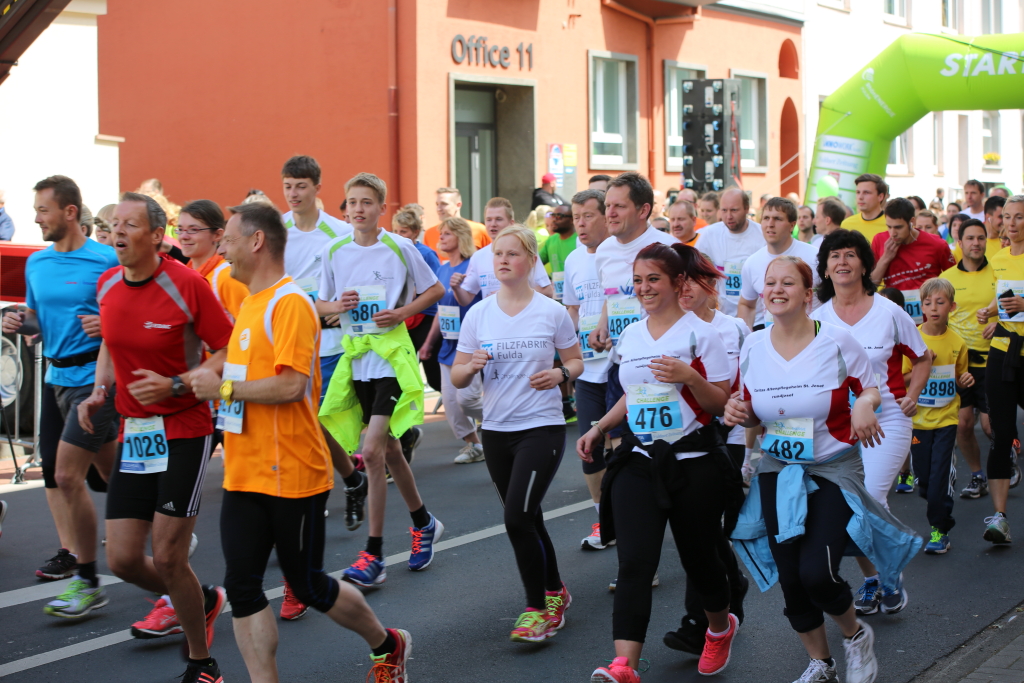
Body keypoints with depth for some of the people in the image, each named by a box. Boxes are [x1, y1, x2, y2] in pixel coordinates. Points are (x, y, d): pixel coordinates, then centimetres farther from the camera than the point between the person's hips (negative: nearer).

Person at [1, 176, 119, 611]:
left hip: (95, 376, -6)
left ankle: (88, 583, -3)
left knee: (68, 475, -12)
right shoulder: (36, 263, 11)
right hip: (57, 375, 7)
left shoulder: (106, 261, -9)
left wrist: (110, 324, -23)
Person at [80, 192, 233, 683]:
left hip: (184, 431, -6)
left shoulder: (187, 285, -14)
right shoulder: (107, 285, 5)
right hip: (133, 434, 6)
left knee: (167, 557, -9)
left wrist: (175, 385, -22)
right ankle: (198, 600, 34)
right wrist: (100, 390, 6)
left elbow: (229, 352, -10)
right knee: (122, 559, 2)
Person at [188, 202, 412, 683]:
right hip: (244, 476, 8)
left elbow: (291, 384, -24)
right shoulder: (250, 304, 14)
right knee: (241, 587, 0)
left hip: (292, 476, -8)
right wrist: (202, 379, 13)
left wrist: (224, 388, -16)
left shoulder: (289, 303, -15)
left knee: (308, 586, 5)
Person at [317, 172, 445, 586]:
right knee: (389, 450, 13)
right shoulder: (333, 252, 5)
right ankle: (423, 523, 35)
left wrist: (402, 312, -11)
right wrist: (337, 306, -9)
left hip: (393, 354, -5)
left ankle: (373, 555, -9)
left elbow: (435, 290, 5)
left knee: (373, 451, -14)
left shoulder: (400, 248, -5)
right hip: (355, 358, 5)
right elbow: (320, 305, 13)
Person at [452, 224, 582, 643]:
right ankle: (555, 593, 33)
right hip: (495, 430, 4)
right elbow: (457, 378, 6)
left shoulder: (552, 312, -4)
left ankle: (537, 609, -2)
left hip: (542, 426, -4)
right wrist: (473, 365, -16)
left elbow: (575, 361, 8)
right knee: (526, 519, 13)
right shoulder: (479, 314, 3)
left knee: (518, 517, -15)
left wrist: (559, 374, -14)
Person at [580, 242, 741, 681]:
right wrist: (599, 428, 12)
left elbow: (721, 403, -7)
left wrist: (688, 376, -23)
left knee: (699, 557, 11)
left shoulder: (699, 333, -6)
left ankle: (720, 628, 42)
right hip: (638, 461, 3)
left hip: (693, 463, -3)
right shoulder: (630, 337, 9)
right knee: (634, 562, -13)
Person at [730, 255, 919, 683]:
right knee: (789, 580, 5)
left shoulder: (837, 341, -10)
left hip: (834, 471, -4)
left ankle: (856, 635, 14)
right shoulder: (753, 347, -1)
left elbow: (870, 391, 1)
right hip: (778, 472, 4)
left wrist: (865, 404, -22)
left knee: (816, 574, -19)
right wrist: (738, 413, -12)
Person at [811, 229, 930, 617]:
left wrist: (912, 395, -5)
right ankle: (870, 579, 21)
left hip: (887, 418, -3)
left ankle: (891, 575, 5)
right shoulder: (817, 319, 1)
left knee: (871, 495, -18)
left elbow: (923, 358, 9)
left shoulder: (888, 312, -3)